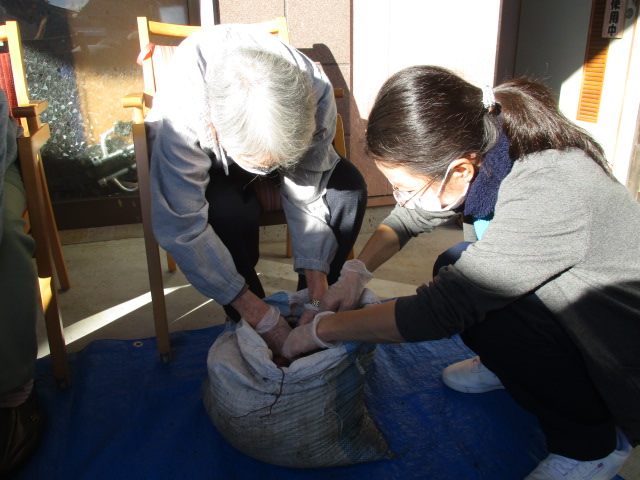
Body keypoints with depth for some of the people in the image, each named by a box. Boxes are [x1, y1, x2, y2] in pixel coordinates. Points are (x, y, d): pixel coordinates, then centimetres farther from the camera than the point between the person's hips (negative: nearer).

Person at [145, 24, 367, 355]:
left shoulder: (315, 93, -33)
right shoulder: (178, 115, -41)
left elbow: (308, 191, -23)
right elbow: (181, 229, -38)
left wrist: (317, 281, -27)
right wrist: (260, 317, -36)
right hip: (202, 162, -2)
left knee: (348, 187, -22)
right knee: (231, 212, -36)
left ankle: (308, 308, -3)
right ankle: (247, 327, -9)